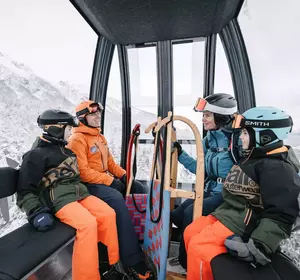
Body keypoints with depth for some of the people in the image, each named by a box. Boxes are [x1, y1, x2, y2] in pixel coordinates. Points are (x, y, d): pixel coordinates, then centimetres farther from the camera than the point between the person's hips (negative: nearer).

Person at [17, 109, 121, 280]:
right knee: (88, 223, -30)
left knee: (108, 214, -12)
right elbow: (26, 190, -4)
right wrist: (36, 211, -19)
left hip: (79, 193, 7)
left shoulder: (67, 151, 21)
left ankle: (112, 263, 3)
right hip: (59, 199, -7)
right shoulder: (37, 155, -3)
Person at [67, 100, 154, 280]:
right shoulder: (78, 139, -11)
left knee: (139, 188, 0)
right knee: (118, 199, -34)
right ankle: (133, 261, -28)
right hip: (89, 184, -9)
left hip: (107, 180, 9)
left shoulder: (100, 136, 16)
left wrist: (123, 175, 0)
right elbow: (83, 172, -20)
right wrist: (110, 180, -22)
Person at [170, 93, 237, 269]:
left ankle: (187, 263, 5)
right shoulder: (209, 139, 6)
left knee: (190, 213, -21)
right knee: (176, 214, -2)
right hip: (210, 191, 8)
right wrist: (180, 154, 7)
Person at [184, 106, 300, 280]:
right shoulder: (254, 158, 12)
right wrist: (222, 211, 23)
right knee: (191, 232, 9)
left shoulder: (277, 168, -20)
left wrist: (261, 246, -31)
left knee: (199, 247, -19)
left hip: (243, 223, -10)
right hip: (229, 212, 10)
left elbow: (279, 215, -24)